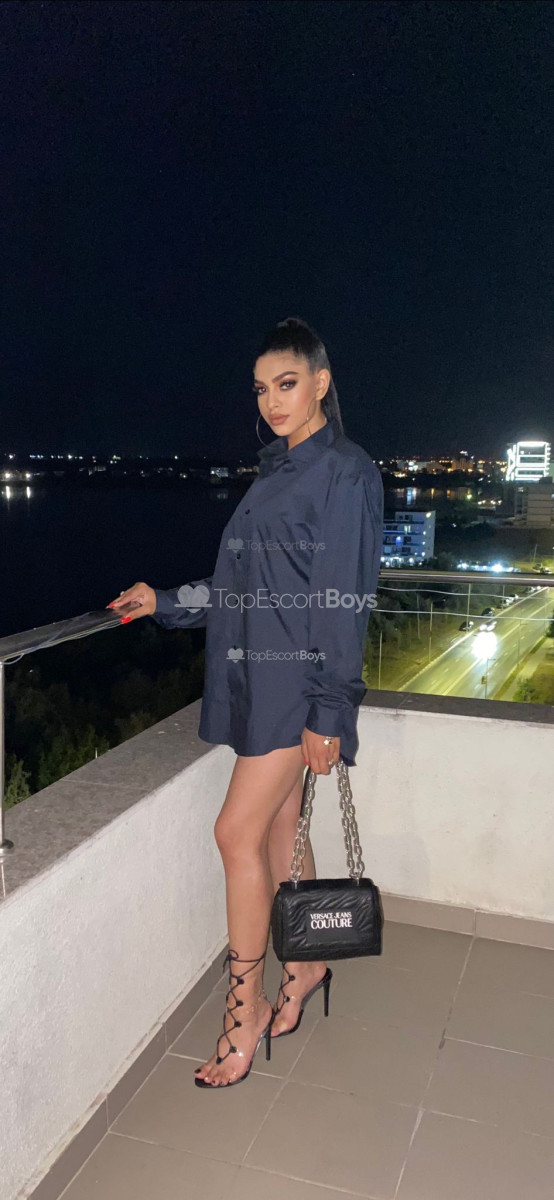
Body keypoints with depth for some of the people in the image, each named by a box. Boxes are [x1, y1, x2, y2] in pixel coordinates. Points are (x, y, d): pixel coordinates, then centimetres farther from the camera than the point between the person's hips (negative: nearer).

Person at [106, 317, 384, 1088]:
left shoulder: (345, 473, -9)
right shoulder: (273, 477, 15)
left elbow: (346, 600, -14)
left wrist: (328, 712, -16)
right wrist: (164, 603, 18)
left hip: (300, 683, -7)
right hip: (257, 680, 7)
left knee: (240, 831, -7)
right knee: (279, 830, 14)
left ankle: (244, 1010, 10)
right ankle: (305, 967, 33)